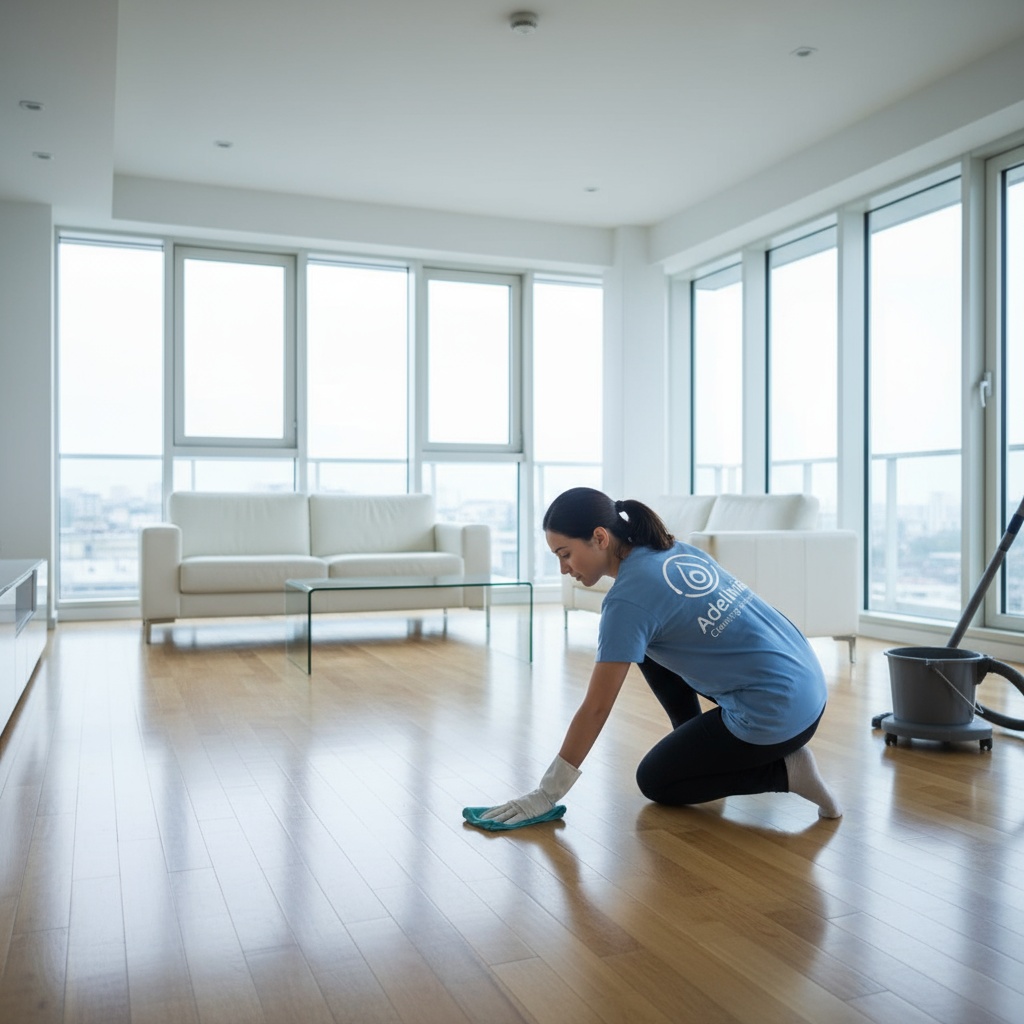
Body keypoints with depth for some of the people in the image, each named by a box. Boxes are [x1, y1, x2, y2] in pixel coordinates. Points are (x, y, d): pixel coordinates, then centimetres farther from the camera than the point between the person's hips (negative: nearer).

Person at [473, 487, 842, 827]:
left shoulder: (628, 598, -18)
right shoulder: (673, 548, 5)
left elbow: (595, 709, -15)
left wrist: (546, 794, -8)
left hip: (775, 713, -9)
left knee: (654, 782, 12)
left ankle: (783, 771, 1)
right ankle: (699, 749, 22)